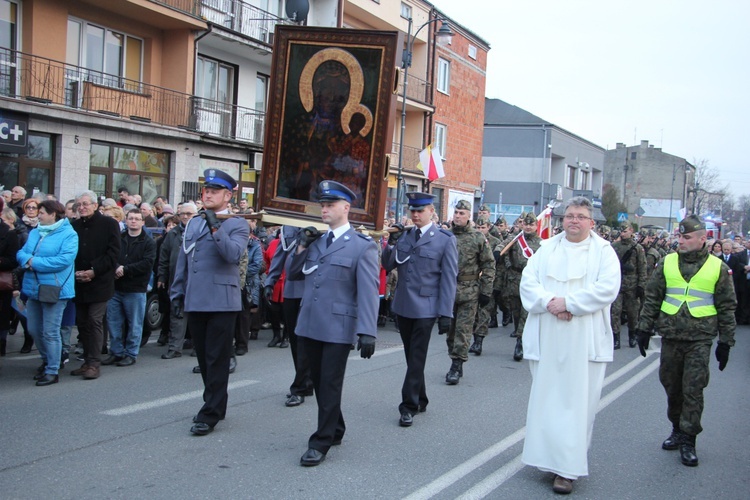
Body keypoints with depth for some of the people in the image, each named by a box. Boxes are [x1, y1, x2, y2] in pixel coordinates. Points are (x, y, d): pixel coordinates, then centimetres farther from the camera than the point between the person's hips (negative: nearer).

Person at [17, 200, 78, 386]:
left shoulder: (68, 234, -9)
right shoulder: (34, 233, 14)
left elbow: (64, 260, -21)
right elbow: (21, 253, 10)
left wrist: (34, 262, -18)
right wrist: (27, 259, -14)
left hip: (54, 290, -7)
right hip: (33, 288, 8)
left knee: (50, 332, -2)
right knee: (34, 330, 15)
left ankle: (52, 371, 9)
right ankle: (47, 360, 36)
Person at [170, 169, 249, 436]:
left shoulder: (237, 225, -2)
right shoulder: (193, 224, 16)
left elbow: (234, 254, -20)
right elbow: (183, 261, 19)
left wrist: (216, 228, -24)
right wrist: (177, 293, 16)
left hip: (221, 302, -6)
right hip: (195, 302, 6)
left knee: (217, 360, -2)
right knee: (204, 359, 13)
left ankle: (210, 414, 4)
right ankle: (214, 403, 27)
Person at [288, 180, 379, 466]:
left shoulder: (362, 246, -6)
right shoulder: (315, 241, 13)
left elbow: (368, 292, -13)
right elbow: (293, 274, 17)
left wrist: (367, 332, -21)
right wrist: (302, 246, 3)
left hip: (337, 329, -6)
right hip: (308, 326, 6)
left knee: (330, 386, 1)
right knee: (318, 383, 15)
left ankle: (321, 443, 11)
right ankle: (335, 430, 33)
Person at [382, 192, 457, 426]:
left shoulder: (445, 239, -5)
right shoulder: (403, 235, 8)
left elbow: (449, 279, -6)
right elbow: (388, 266, 7)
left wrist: (445, 313, -10)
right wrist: (392, 243, -9)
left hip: (425, 308, -5)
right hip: (403, 305, 5)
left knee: (416, 358, -2)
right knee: (411, 356, 14)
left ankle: (409, 407, 6)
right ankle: (420, 400, 28)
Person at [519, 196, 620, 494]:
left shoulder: (603, 251, 3)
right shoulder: (546, 248, 12)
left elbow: (607, 288, -11)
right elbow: (528, 281, 3)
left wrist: (568, 303, -16)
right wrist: (549, 302, -15)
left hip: (584, 342, -3)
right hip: (546, 340, 3)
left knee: (576, 402, -3)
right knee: (545, 399, 7)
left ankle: (567, 468, 1)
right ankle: (549, 456, 20)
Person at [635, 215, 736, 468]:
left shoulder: (718, 268, 0)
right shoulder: (667, 263, 5)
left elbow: (727, 307, 5)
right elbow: (652, 298, 11)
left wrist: (725, 341, 3)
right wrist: (645, 328, 7)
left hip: (700, 339, -3)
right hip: (670, 336, 3)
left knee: (693, 390, -3)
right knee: (671, 386, 11)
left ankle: (688, 440, 6)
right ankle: (678, 429, 28)